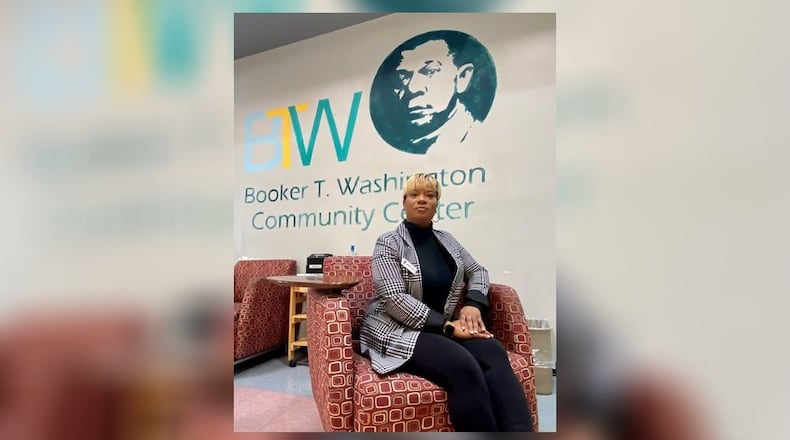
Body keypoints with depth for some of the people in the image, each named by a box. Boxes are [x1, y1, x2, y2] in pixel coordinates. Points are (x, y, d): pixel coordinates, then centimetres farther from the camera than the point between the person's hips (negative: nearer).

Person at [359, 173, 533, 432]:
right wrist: (446, 326, -20)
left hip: (441, 328, 5)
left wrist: (473, 304, -3)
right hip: (398, 332, -5)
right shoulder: (388, 243, -3)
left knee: (492, 350, -28)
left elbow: (478, 271, 21)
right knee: (462, 364, -35)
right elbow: (394, 298, -14)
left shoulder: (446, 240, 16)